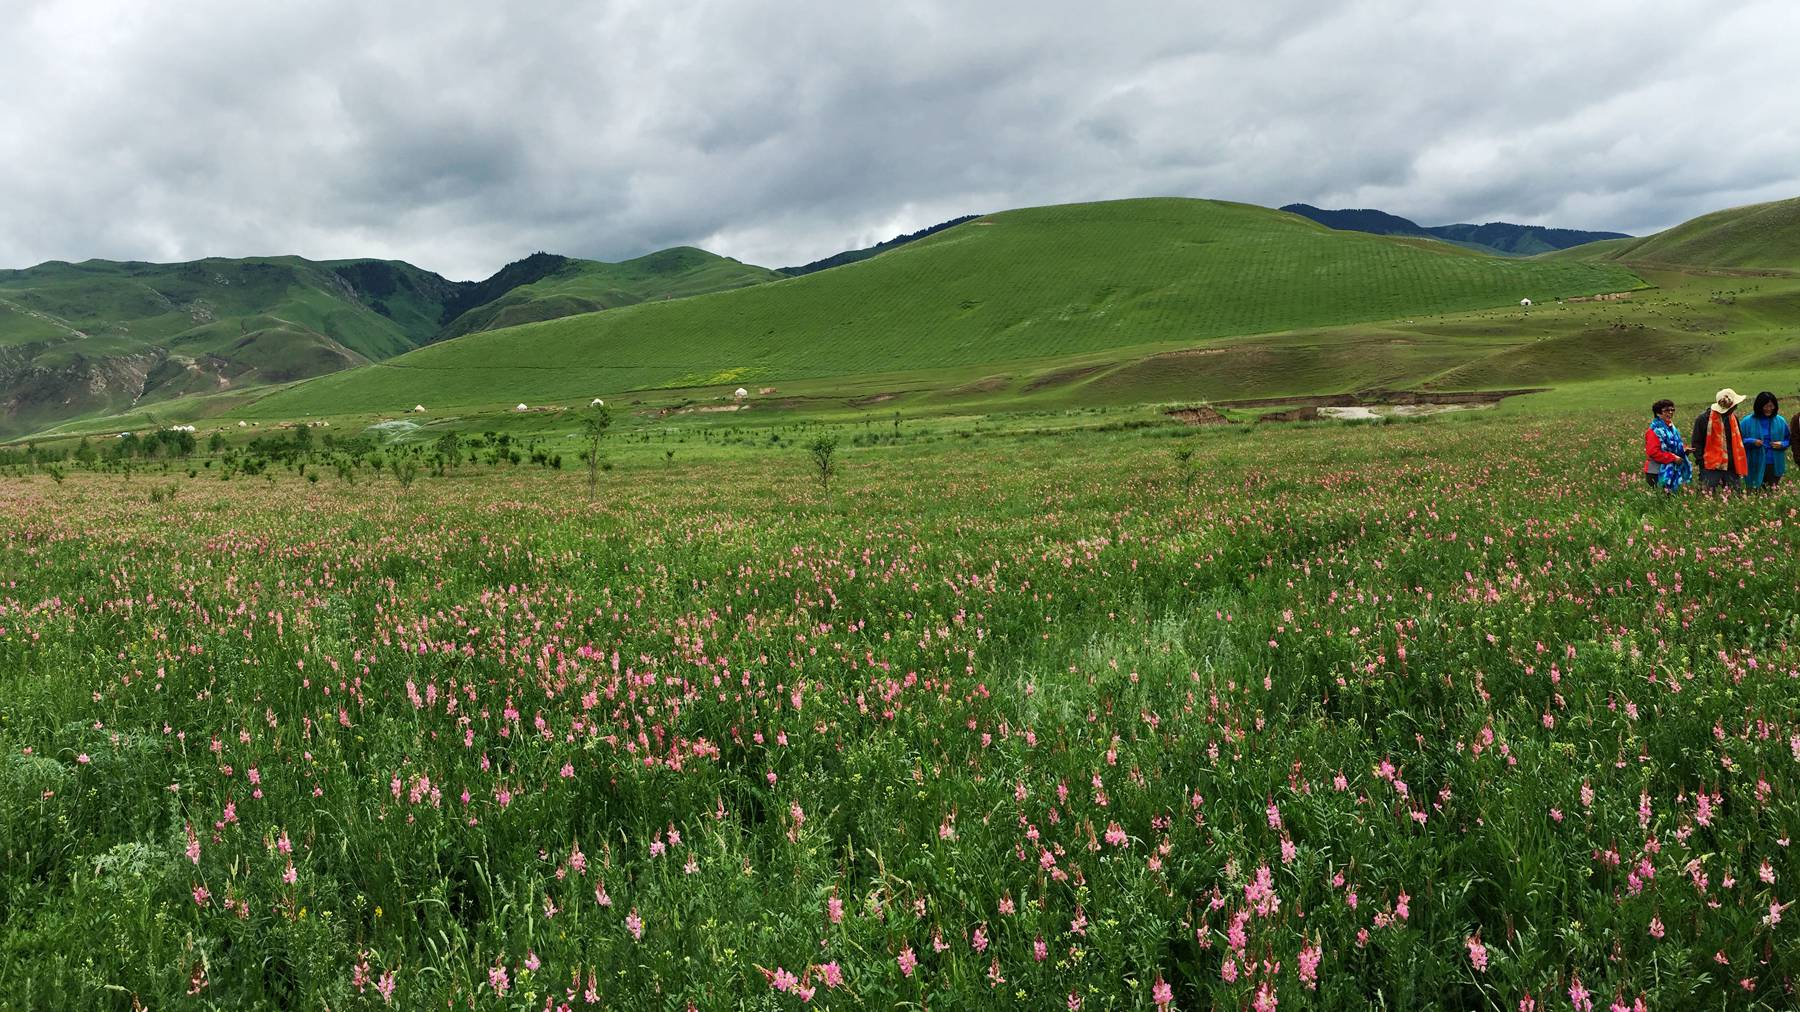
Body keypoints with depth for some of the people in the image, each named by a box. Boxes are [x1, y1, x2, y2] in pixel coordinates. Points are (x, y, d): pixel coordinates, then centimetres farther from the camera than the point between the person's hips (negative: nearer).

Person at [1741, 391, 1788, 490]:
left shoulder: (1780, 421, 5)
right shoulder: (1748, 421, -4)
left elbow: (1788, 440, 14)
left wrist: (1782, 444, -7)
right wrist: (1752, 442, -19)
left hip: (1775, 465, 2)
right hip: (1755, 466, -2)